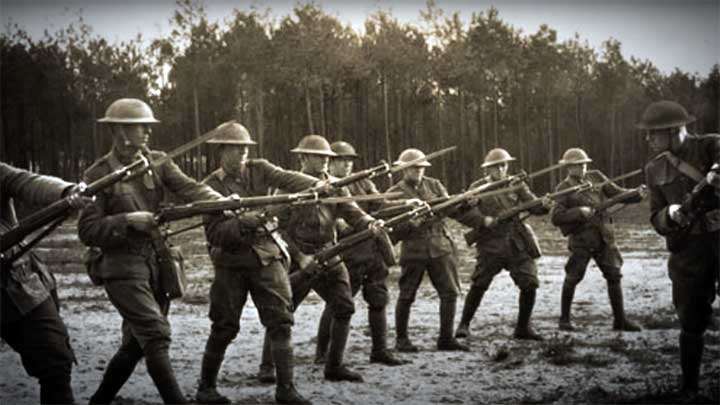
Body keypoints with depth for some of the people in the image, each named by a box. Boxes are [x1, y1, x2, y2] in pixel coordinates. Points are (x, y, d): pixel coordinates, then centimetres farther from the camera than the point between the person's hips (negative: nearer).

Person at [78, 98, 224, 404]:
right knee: (156, 335, -17)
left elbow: (189, 188, -9)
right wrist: (128, 221, -21)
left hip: (157, 264, 6)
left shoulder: (157, 162, 6)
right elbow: (87, 231, -11)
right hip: (123, 268, -6)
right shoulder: (99, 174, -9)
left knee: (137, 342, 13)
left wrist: (221, 202, -26)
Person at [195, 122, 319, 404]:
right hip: (231, 262, -2)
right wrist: (242, 222, -27)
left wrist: (317, 185, -33)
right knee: (224, 327, 4)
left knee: (280, 321, -5)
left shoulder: (259, 170, 4)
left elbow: (287, 179, -15)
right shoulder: (211, 186, -4)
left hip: (266, 256, 2)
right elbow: (214, 233, -11)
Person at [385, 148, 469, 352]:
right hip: (413, 249, -3)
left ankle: (446, 338, 8)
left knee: (450, 292, -1)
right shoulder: (394, 193, 1)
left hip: (440, 245, 3)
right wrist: (411, 222, -20)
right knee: (406, 296, 2)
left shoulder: (434, 185, 11)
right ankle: (401, 339, 17)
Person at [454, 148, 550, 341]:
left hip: (518, 243, 3)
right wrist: (483, 220, -19)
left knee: (530, 284, -4)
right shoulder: (478, 187, 2)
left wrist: (544, 205, -22)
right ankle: (464, 324, 15)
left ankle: (523, 327, 11)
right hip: (491, 244, -2)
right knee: (479, 285, -2)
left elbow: (532, 205, 0)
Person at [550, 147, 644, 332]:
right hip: (581, 239, -4)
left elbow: (616, 192, 10)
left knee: (614, 275, 2)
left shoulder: (596, 177, 8)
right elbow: (555, 217, -16)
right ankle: (564, 319, 15)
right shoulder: (563, 189, -6)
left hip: (604, 236, 4)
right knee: (572, 278, -1)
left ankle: (620, 319, 10)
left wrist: (637, 195, -7)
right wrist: (580, 212, -24)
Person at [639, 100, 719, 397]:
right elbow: (657, 220, 7)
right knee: (691, 323, 10)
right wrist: (671, 214, -15)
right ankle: (689, 387, 25)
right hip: (687, 250, 4)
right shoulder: (654, 170, 8)